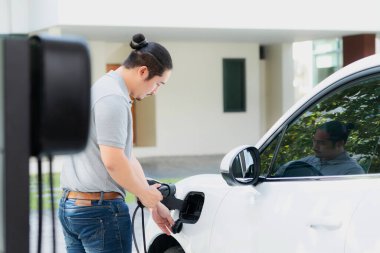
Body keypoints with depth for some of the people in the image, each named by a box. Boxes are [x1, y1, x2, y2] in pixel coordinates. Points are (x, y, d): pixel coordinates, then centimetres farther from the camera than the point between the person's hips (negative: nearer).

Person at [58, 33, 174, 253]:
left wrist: (154, 203, 18)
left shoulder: (104, 88, 17)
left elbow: (127, 155, 18)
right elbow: (113, 161, -22)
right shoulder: (113, 98, -16)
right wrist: (145, 194, -6)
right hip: (102, 209, -10)